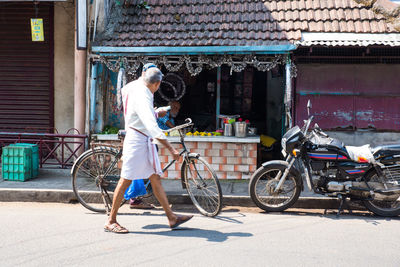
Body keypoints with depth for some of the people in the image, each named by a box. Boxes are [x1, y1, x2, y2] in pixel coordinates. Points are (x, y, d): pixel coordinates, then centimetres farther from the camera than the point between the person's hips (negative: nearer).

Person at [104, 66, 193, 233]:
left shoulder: (137, 86, 7)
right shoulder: (142, 98, -23)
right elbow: (152, 127, -34)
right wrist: (171, 149, -35)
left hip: (146, 142, 10)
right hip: (137, 140, -10)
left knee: (156, 178, 8)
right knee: (126, 180, -3)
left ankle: (172, 217, 12)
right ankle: (111, 221, 7)